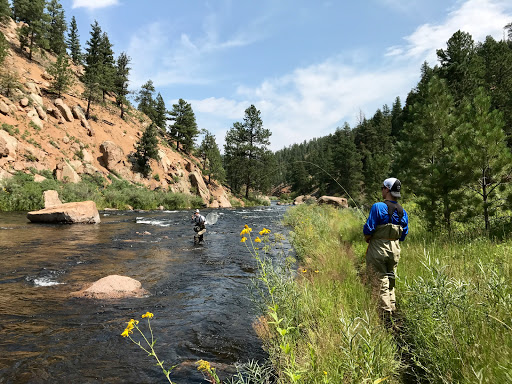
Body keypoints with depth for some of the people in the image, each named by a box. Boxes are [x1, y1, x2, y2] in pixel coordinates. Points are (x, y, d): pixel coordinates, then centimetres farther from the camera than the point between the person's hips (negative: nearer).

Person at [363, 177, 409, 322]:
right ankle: (392, 309, 28)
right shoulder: (402, 211, 5)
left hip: (378, 249, -6)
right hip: (395, 249, 6)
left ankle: (385, 313, 3)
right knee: (390, 280, 20)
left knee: (380, 282, 1)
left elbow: (368, 229, -16)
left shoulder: (378, 207, -15)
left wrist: (367, 238, 3)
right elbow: (404, 234, 10)